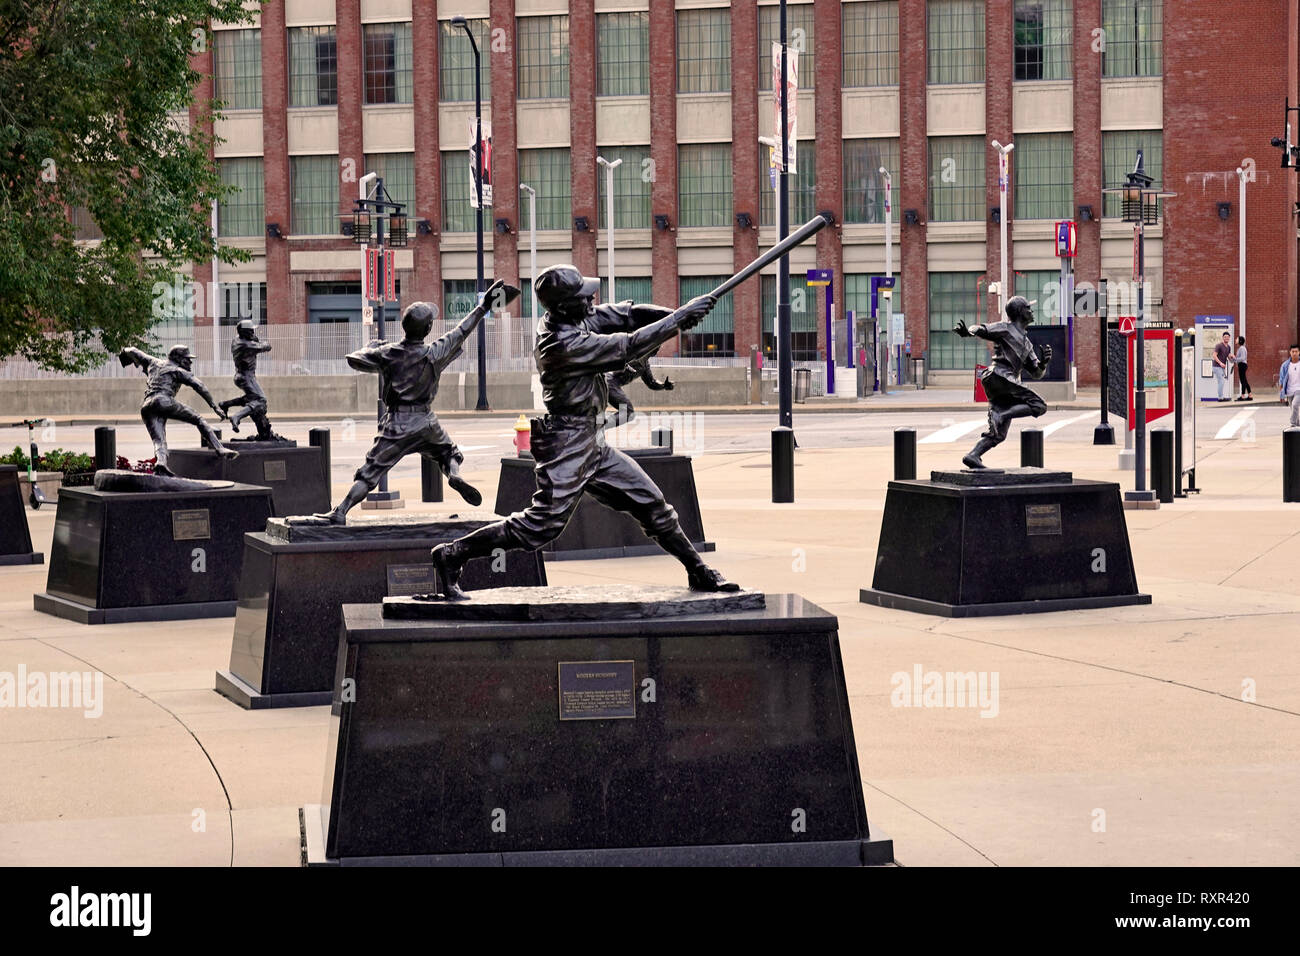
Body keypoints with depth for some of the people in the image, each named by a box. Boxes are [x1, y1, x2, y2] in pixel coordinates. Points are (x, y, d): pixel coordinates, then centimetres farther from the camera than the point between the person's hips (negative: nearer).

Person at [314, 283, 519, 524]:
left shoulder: (386, 353, -4)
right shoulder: (433, 354, -5)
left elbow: (354, 359, 7)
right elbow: (460, 333, 6)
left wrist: (372, 348, 26)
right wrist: (483, 306, 16)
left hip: (397, 426, 0)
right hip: (425, 423, 0)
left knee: (369, 473, 1)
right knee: (448, 453, 24)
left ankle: (340, 512, -7)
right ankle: (455, 476, -6)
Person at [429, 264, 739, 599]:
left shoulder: (574, 318, 3)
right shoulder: (564, 344, -24)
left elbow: (623, 315, 5)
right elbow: (628, 347, -22)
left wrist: (676, 314, -11)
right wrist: (680, 317, -16)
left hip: (593, 446, 9)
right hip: (567, 446, -9)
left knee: (651, 503, 11)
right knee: (543, 524, -9)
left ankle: (698, 571, 21)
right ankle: (453, 554, -1)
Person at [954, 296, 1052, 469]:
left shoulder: (1027, 344, 30)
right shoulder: (1005, 329, 7)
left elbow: (1036, 373, 25)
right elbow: (981, 330, -7)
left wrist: (1043, 362, 2)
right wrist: (967, 332, -31)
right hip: (998, 376, -9)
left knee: (998, 435, 1)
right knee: (1038, 405, -19)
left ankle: (973, 456, -8)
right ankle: (1001, 415, -27)